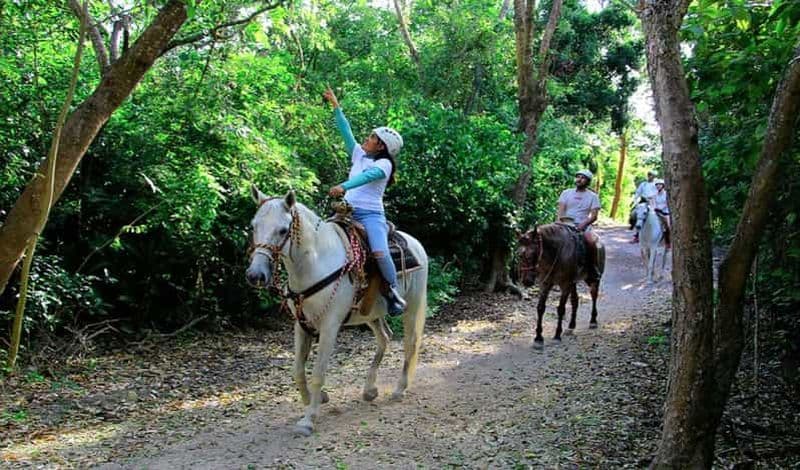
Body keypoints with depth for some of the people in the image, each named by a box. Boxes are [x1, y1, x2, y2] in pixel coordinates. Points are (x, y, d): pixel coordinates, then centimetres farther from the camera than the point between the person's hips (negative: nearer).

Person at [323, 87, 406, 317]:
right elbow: (346, 130, 18)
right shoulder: (359, 155, 18)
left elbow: (368, 176, -20)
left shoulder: (384, 163, -1)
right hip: (348, 213, 7)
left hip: (371, 214, -7)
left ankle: (394, 293, -8)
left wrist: (344, 186, -34)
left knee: (379, 252, -27)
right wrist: (335, 106, 15)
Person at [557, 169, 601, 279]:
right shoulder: (566, 193, 13)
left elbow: (594, 216, -1)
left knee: (591, 241, -32)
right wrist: (562, 219, -17)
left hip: (583, 226, -2)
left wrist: (583, 224, -18)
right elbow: (561, 209, 4)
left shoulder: (592, 196, 8)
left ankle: (593, 267, -15)